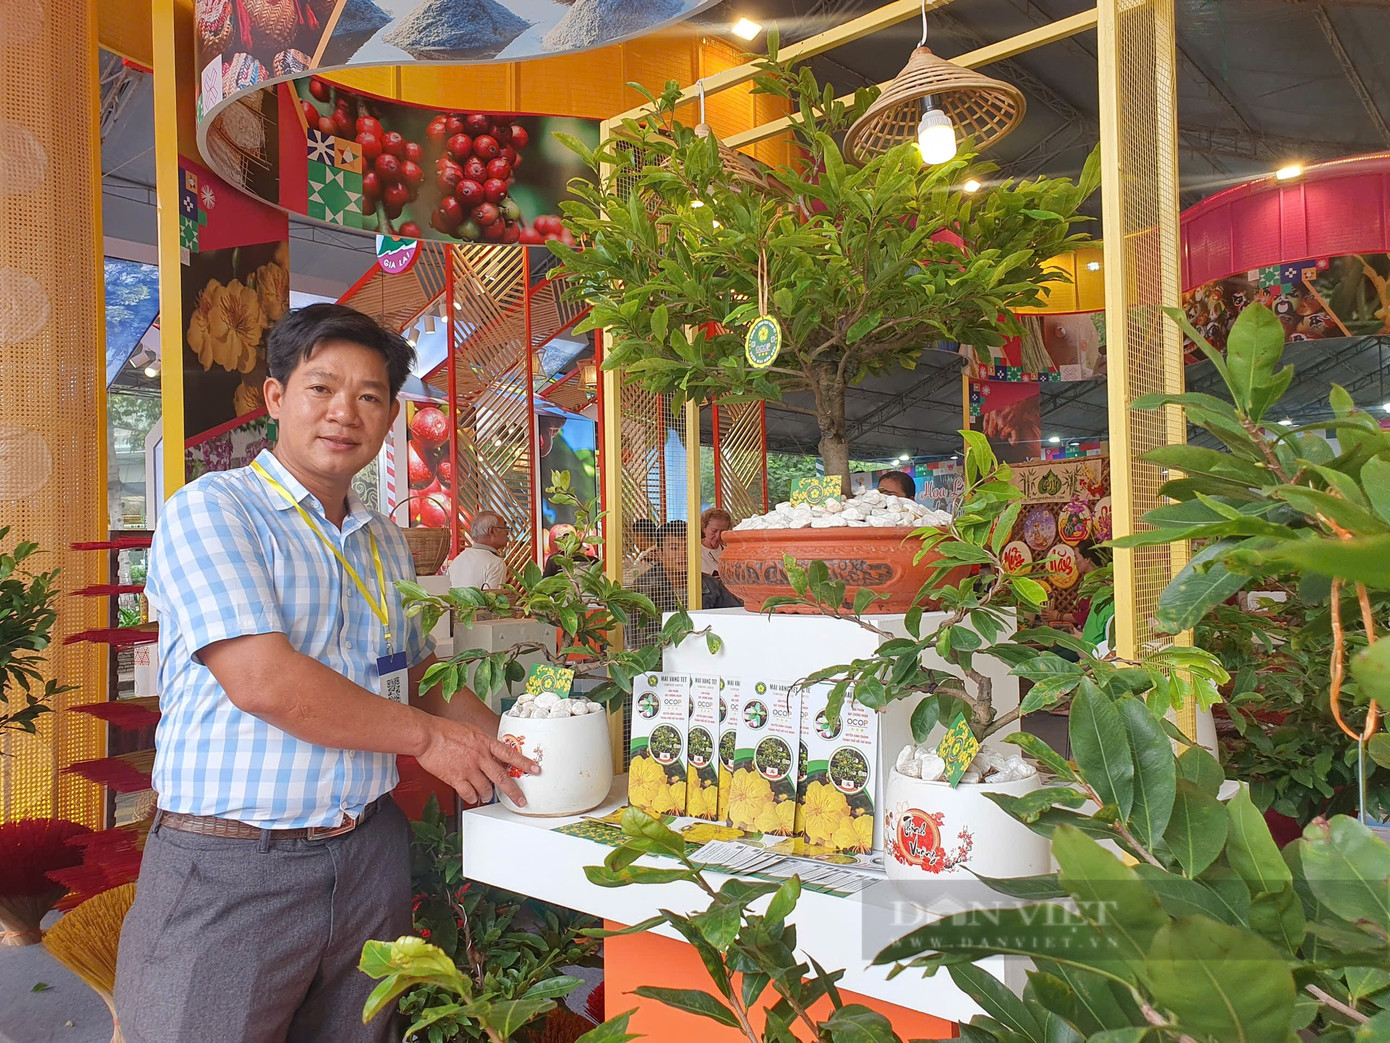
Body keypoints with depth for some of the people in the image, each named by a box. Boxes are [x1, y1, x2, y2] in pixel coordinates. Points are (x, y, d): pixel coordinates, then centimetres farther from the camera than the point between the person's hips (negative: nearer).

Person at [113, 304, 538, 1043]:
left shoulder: (385, 543, 12)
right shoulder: (210, 510, -10)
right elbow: (263, 681, -21)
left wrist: (507, 748, 2)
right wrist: (426, 736, -12)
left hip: (370, 856, 6)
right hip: (230, 871, -6)